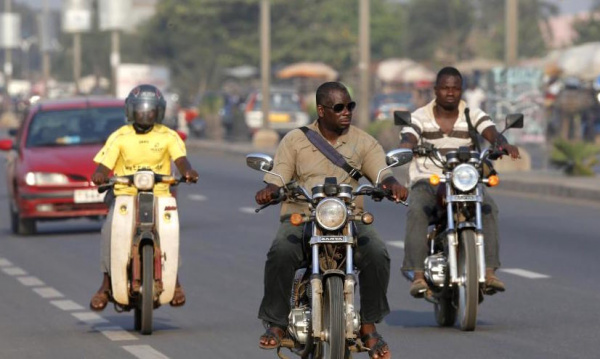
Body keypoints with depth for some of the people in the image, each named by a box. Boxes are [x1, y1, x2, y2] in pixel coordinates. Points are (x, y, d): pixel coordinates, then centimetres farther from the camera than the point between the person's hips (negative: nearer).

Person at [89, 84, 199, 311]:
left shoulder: (168, 136, 9)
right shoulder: (119, 137, 8)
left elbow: (181, 159, -6)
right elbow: (104, 164, 1)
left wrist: (188, 171, -29)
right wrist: (99, 174, -24)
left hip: (160, 195, 0)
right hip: (125, 195, 1)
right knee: (110, 229, -27)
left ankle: (174, 281, -13)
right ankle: (106, 284, -16)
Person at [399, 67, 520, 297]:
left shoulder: (474, 116, 6)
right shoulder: (419, 118, 3)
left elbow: (492, 133, -12)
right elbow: (407, 140, -15)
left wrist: (504, 144, -37)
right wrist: (405, 148, -42)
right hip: (427, 181, -1)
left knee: (488, 208, -29)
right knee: (417, 211, -33)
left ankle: (489, 271, -31)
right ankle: (418, 275, -38)